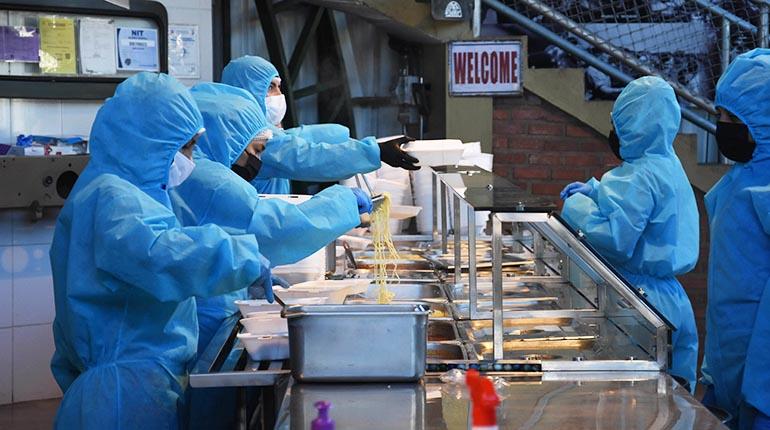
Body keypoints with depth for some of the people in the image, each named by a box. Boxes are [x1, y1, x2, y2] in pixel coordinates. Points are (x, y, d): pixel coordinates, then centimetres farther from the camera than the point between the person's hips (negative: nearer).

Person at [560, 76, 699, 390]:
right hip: (669, 293, 10)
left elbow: (615, 238, -26)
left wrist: (578, 205, -12)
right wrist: (594, 192, 13)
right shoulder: (667, 164, 11)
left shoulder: (641, 178, -20)